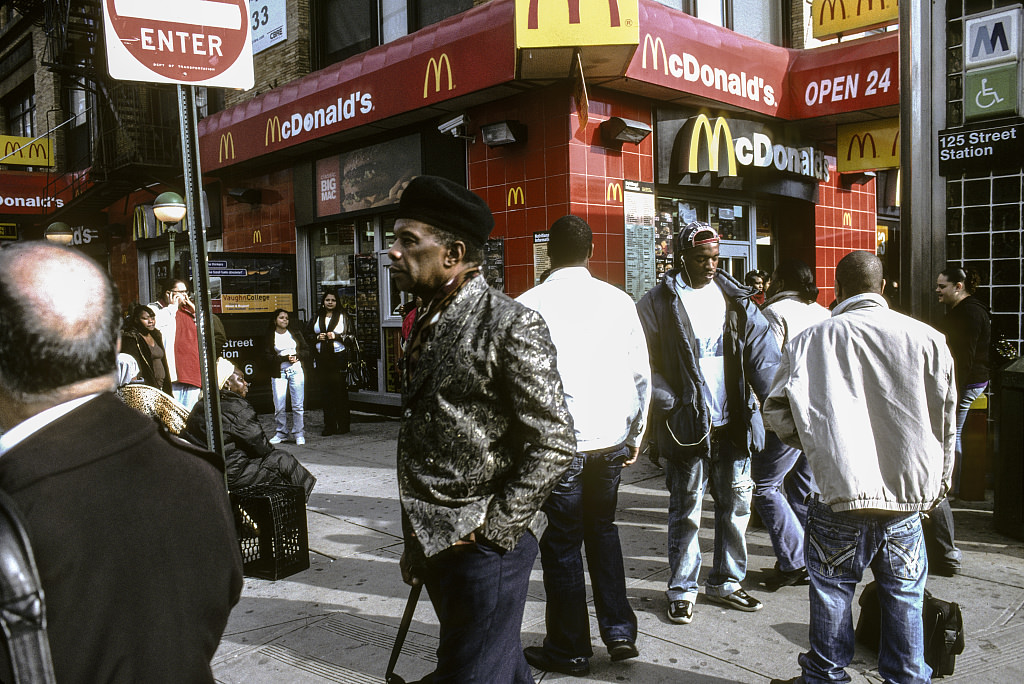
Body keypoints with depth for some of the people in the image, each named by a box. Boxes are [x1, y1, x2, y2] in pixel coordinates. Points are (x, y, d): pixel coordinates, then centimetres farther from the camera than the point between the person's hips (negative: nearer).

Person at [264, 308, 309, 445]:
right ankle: (281, 432, 11)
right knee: (279, 406, -3)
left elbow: (306, 351, 12)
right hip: (279, 373, -1)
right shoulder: (269, 337, 6)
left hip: (296, 371, 1)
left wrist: (296, 356, -7)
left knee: (298, 405, -3)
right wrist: (285, 358, -13)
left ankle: (299, 434, 3)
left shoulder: (295, 334, 14)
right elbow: (267, 356, -4)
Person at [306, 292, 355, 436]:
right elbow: (308, 335, 17)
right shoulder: (317, 318, 16)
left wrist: (336, 336, -11)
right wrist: (317, 337, -2)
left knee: (340, 391, -4)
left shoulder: (343, 317, 6)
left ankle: (343, 425, 3)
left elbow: (351, 336, 2)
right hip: (322, 358, 3)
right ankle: (329, 426, 7)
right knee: (325, 392, 2)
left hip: (339, 357, -3)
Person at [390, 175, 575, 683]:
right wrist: (416, 540, 17)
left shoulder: (512, 326, -16)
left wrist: (493, 529, -15)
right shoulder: (425, 325, 10)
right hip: (435, 542, 8)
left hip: (485, 546, -8)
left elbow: (554, 445, -17)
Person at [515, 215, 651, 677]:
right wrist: (635, 435, 16)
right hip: (612, 439, 4)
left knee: (562, 543, 11)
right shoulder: (619, 301, 0)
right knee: (602, 529, 24)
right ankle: (619, 631, 26)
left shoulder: (529, 305, -9)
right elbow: (642, 376, 4)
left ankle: (570, 651, 25)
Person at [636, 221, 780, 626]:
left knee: (736, 503, 12)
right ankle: (682, 589, 22)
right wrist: (671, 407, -15)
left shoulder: (734, 297, 9)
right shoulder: (658, 302, -3)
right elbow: (647, 364, -6)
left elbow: (761, 349, 3)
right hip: (687, 425, -4)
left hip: (733, 424, 4)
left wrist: (777, 395, -11)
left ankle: (725, 583, 30)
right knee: (686, 510, 6)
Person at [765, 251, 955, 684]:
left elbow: (776, 412, -5)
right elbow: (945, 424, 7)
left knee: (831, 593, 13)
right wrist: (936, 488, 20)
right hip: (907, 497, 2)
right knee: (904, 599, 15)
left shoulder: (812, 339, -4)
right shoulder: (927, 339, 0)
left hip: (841, 492, -1)